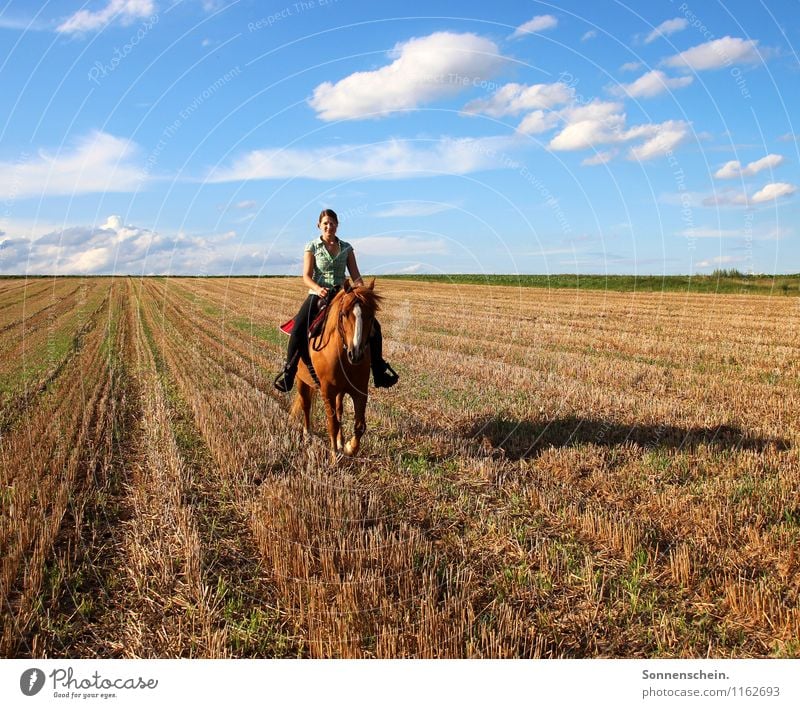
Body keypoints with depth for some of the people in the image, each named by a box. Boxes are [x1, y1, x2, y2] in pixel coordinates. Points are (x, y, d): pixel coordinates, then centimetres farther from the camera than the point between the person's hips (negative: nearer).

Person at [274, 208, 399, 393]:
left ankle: (379, 370, 2)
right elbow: (306, 276, -5)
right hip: (318, 295, -2)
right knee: (298, 328, -27)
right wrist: (318, 288, -25)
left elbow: (355, 276, 5)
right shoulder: (312, 247, 2)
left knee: (373, 325, -11)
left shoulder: (346, 248, 8)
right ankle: (288, 371, -13)